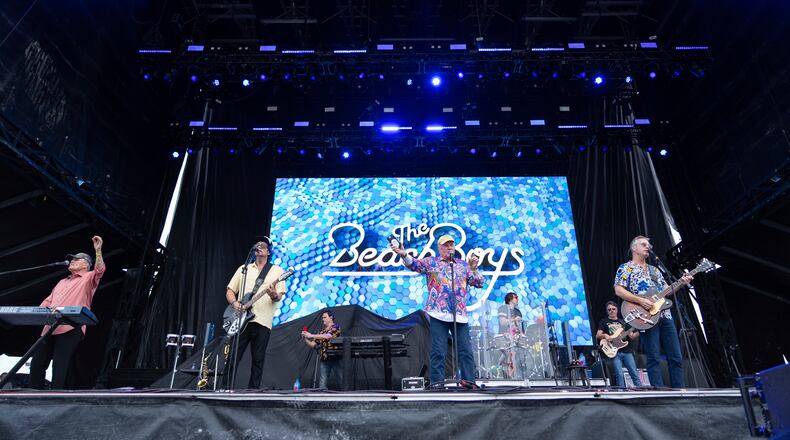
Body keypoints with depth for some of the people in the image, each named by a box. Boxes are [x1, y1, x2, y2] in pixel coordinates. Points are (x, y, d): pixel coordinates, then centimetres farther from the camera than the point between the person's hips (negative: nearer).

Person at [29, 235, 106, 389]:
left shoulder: (88, 278, 8)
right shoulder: (62, 282, 32)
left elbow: (100, 270, -14)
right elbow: (48, 300, 27)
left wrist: (98, 251, -28)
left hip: (71, 328, -8)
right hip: (50, 327, 8)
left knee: (60, 365, -11)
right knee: (37, 363, 5)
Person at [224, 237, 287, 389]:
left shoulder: (277, 271, 8)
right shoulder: (243, 268, 16)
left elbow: (279, 296, -1)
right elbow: (229, 291, 15)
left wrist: (274, 295, -25)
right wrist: (235, 302, -6)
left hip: (262, 322, -2)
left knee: (258, 360, 2)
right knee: (233, 357, 2)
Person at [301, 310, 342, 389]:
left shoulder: (335, 327, 1)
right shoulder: (322, 332, 20)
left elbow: (327, 336, -17)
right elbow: (312, 345, 18)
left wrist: (311, 336, -16)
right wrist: (305, 338, 1)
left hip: (335, 358, -6)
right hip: (324, 359, 6)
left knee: (343, 381, -5)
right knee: (322, 385, 1)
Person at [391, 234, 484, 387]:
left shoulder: (463, 264, 17)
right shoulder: (431, 262, 9)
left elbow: (479, 283, 15)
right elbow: (414, 264, -8)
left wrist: (473, 269, -3)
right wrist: (403, 254, -28)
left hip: (460, 315, 3)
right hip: (438, 314, -3)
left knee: (466, 350, 4)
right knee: (438, 351, -2)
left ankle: (469, 381, 11)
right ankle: (437, 382, 5)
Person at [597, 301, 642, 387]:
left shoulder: (623, 322, 19)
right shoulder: (604, 322, 9)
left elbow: (632, 336, 12)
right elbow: (597, 336, 1)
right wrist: (604, 335, -20)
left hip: (627, 351, 3)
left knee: (635, 374, -2)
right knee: (619, 375, -12)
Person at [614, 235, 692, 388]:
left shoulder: (654, 269, 24)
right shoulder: (626, 268, 2)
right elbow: (618, 290, -9)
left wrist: (681, 282, 7)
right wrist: (640, 300, -17)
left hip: (665, 315, 7)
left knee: (676, 357, 4)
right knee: (654, 358, -8)